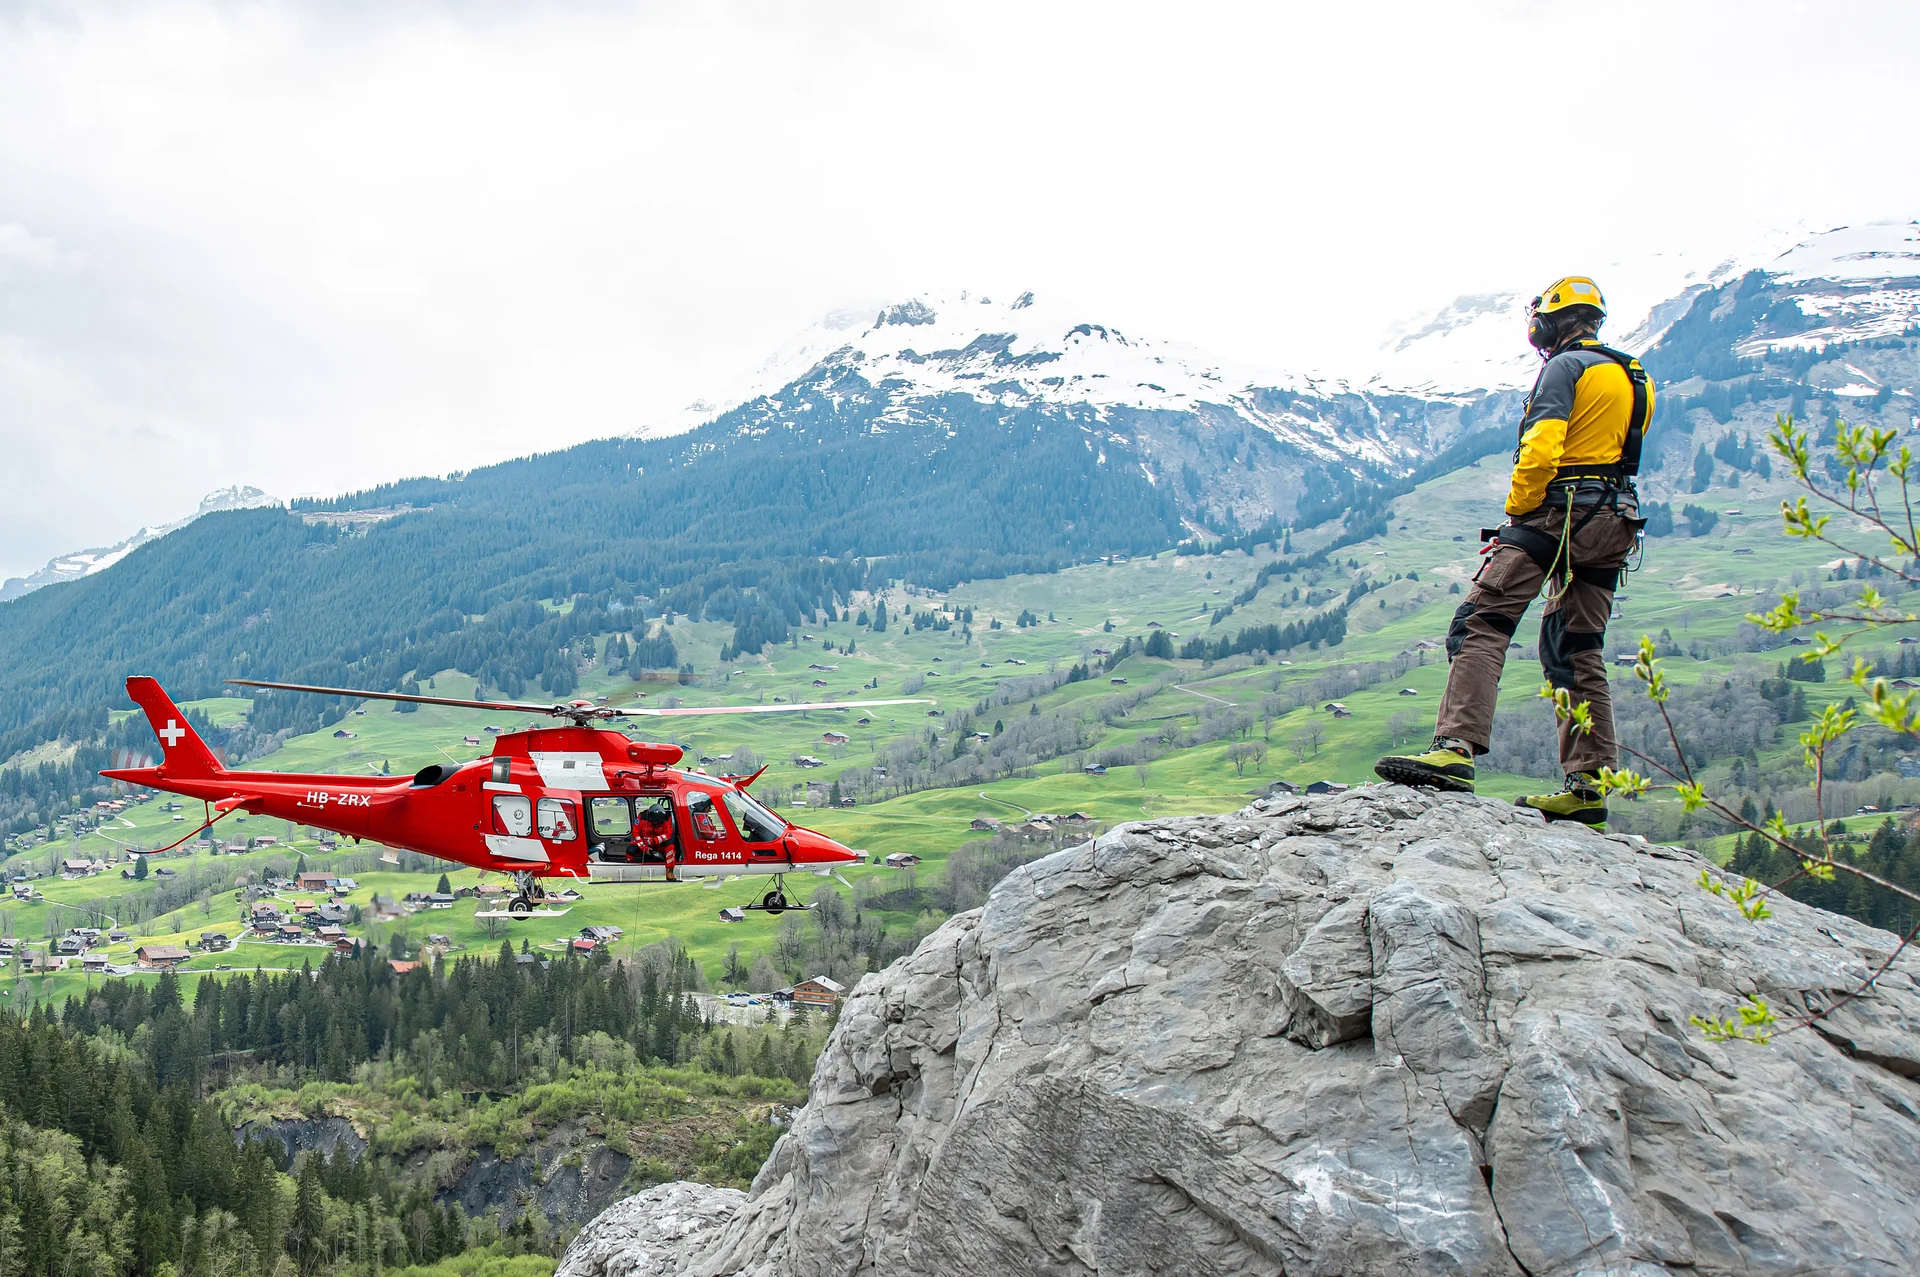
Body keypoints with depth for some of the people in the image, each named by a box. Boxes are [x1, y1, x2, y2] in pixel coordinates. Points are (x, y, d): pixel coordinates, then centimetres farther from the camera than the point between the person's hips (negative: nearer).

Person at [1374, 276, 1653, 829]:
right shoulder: (1632, 377, 22)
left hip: (1558, 512, -9)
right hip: (1614, 526, 9)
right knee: (1578, 652, 11)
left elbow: (1541, 450, -18)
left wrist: (1516, 513, -7)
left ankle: (1457, 748, -28)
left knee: (1481, 622, -14)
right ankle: (1590, 784, 9)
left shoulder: (1565, 367, -5)